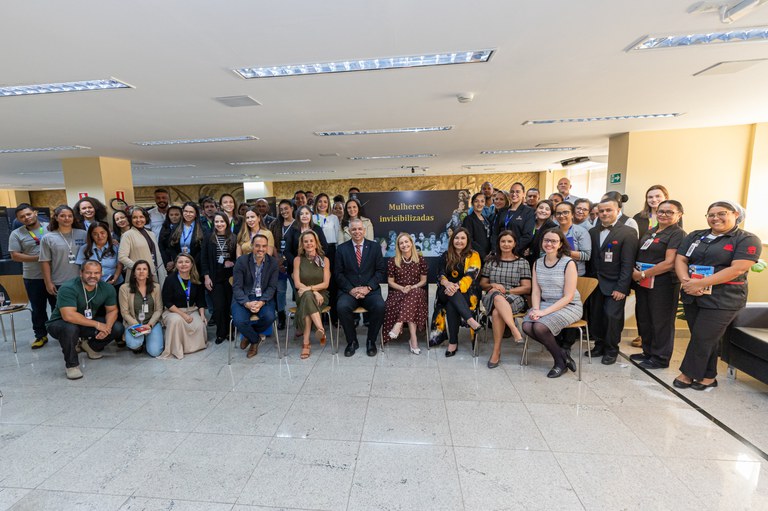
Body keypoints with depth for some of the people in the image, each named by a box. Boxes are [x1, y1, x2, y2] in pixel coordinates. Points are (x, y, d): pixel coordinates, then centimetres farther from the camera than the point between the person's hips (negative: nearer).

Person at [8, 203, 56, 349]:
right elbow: (15, 256, -5)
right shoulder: (16, 234, 0)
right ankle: (41, 335, 24)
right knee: (38, 308, 11)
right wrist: (38, 258, -16)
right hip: (33, 278, 0)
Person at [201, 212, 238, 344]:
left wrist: (233, 263, -11)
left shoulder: (234, 238, 2)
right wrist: (206, 277, -4)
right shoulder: (208, 239, 3)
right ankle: (221, 333, 14)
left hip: (230, 277, 0)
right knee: (218, 306, -1)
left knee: (230, 305, 4)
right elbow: (204, 259, 2)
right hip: (215, 278, 0)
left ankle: (229, 331, 20)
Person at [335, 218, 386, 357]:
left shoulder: (374, 247, 7)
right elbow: (338, 273, 3)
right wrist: (351, 289, -11)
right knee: (342, 306, -30)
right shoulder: (341, 248, 7)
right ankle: (352, 341, -6)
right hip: (349, 291, 0)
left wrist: (368, 288, -10)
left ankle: (371, 341, -6)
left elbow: (381, 271, 3)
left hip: (370, 290, 0)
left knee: (380, 306, -29)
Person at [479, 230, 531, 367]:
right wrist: (493, 285, -7)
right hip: (491, 297, 2)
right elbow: (482, 284, 15)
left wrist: (506, 291, -9)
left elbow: (527, 288, 4)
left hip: (515, 299, -1)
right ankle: (515, 330, -46)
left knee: (497, 312, -36)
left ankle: (496, 351, -31)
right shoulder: (491, 261, 16)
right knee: (497, 296, -38)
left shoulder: (522, 263, 11)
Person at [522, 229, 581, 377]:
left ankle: (560, 361, 1)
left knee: (540, 327, -28)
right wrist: (536, 309, -16)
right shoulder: (537, 263, 6)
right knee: (527, 326, -22)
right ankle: (562, 353, 1)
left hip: (569, 306, -5)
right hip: (545, 304, 5)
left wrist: (545, 312, -20)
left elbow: (568, 297, -13)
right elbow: (536, 291, 4)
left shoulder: (568, 263, -10)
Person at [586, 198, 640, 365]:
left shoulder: (628, 232, -5)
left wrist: (622, 288, -14)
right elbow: (591, 259, 9)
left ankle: (611, 350, 16)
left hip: (614, 285, -4)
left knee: (612, 316, -4)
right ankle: (599, 345, 26)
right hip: (595, 283, 4)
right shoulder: (593, 232, 9)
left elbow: (628, 263, -10)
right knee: (595, 316, 8)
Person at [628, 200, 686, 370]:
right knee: (643, 318, 15)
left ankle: (660, 358, 18)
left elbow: (669, 263, -19)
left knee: (661, 322, 4)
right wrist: (634, 272, 1)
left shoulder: (678, 234, -9)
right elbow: (639, 255, 18)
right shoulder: (650, 231, 13)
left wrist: (642, 274, -17)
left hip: (663, 284, -7)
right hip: (642, 283, 8)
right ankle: (648, 352, 30)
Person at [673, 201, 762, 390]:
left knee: (702, 338, 0)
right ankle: (708, 377, 26)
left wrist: (700, 283, -21)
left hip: (722, 300, -4)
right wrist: (686, 281, -15)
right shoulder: (695, 236, 11)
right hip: (692, 297, 5)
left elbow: (738, 269, -16)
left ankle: (688, 374, 15)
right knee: (707, 339, 13)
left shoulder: (747, 240, -4)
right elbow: (680, 260, 3)